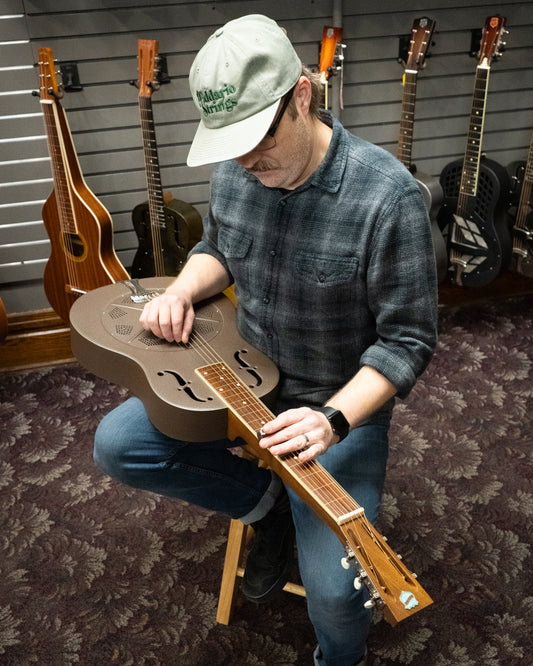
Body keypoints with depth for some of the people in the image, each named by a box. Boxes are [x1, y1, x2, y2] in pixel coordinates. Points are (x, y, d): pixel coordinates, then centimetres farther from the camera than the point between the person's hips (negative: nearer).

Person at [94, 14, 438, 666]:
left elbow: (409, 339, -19)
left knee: (334, 591, -17)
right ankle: (269, 501, 10)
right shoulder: (235, 171, -6)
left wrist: (334, 419, -32)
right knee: (117, 445, -9)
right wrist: (183, 289, -8)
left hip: (342, 402, -5)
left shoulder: (385, 194, -25)